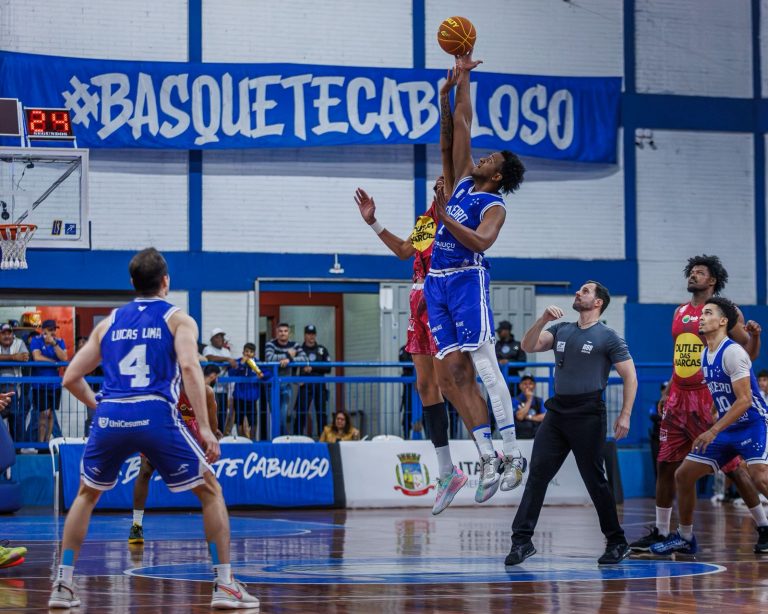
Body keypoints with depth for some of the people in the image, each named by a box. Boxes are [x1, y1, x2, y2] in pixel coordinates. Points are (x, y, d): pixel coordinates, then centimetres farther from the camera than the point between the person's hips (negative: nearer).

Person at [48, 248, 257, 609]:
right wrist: (205, 428, -12)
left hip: (110, 417, 3)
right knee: (210, 492, 12)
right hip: (156, 415, -3)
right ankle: (225, 586, 4)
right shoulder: (178, 319, 11)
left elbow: (71, 378, 18)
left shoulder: (109, 323, 21)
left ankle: (63, 585, 18)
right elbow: (189, 366, -8)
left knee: (87, 495, 26)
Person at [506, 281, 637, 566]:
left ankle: (617, 543, 10)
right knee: (537, 473, -3)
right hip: (557, 411, 5)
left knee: (594, 479, -2)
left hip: (588, 414, -5)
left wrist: (625, 415, -11)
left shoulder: (608, 337, -2)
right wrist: (543, 319, -9)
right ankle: (522, 540, -3)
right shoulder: (560, 330, 15)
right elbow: (528, 346, 5)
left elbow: (630, 376, -3)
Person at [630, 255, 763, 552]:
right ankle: (660, 532, 14)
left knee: (732, 465, -5)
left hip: (709, 398, -6)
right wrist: (668, 391, 19)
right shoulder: (680, 313, 14)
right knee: (665, 465, 6)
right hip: (678, 399, 6)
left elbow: (749, 352, -5)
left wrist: (754, 336, -26)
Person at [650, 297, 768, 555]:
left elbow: (744, 400, -22)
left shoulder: (733, 352, -17)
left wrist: (713, 432, -24)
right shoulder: (703, 356, 9)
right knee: (683, 474, 6)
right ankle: (685, 538, 19)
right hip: (726, 428, 9)